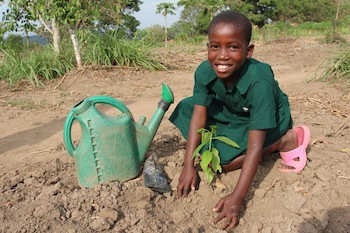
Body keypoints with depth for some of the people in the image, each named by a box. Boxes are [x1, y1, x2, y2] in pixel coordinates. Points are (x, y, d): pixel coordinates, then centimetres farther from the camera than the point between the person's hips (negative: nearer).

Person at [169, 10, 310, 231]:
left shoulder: (260, 82, -39)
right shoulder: (204, 72, -23)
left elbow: (255, 144, -39)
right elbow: (199, 117, -19)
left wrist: (237, 197, -42)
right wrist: (189, 166, -25)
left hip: (268, 122, -5)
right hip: (234, 115, 6)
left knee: (219, 159, -23)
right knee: (186, 107, -7)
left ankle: (288, 141, -11)